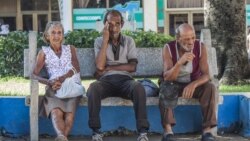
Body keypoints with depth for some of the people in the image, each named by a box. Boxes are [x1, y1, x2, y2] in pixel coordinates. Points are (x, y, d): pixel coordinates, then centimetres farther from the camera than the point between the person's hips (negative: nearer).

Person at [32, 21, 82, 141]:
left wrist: (61, 79, -12)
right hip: (54, 88, -1)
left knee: (69, 112, -32)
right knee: (56, 112, -34)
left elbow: (76, 69, 7)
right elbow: (34, 75, 9)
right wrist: (49, 82, -12)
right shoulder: (44, 52, 19)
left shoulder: (70, 49, 22)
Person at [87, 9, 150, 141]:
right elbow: (100, 66, -9)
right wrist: (106, 39, -8)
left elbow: (132, 67, 0)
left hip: (124, 79, 1)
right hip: (106, 80, 0)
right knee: (93, 88, -36)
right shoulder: (99, 41, 8)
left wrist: (109, 68, -5)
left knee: (138, 88, -35)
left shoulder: (129, 41, 11)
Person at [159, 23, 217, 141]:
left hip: (193, 84, 1)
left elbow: (206, 75, -19)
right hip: (174, 84, -1)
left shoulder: (200, 47, -15)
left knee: (209, 87, -28)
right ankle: (168, 130, -38)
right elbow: (167, 78, -27)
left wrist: (193, 84, -40)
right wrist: (180, 62, -45)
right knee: (166, 88, -35)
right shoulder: (168, 48, -20)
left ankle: (207, 130, -27)